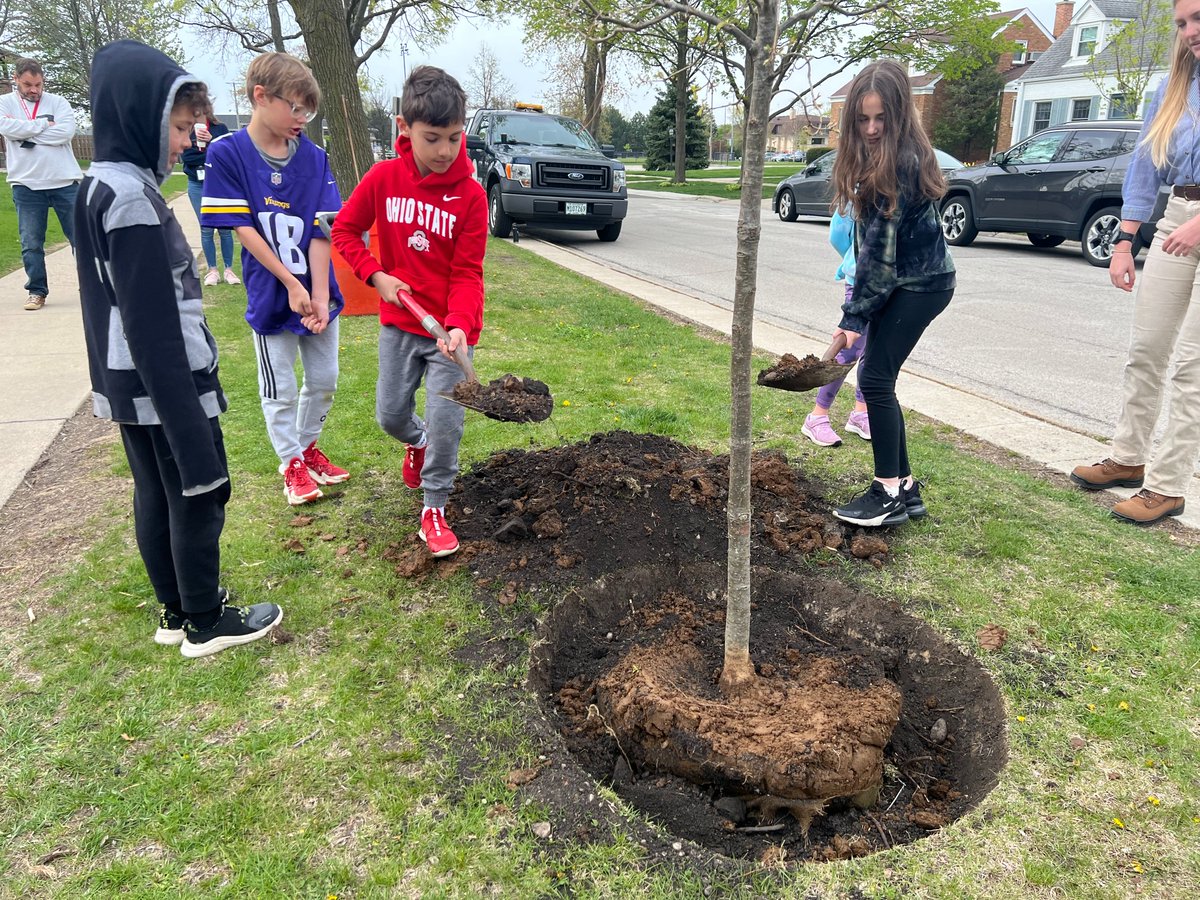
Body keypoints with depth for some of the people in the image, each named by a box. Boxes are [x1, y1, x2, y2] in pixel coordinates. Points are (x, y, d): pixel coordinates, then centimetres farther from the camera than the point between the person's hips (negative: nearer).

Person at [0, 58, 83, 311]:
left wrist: (25, 133, -10)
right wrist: (44, 124, -9)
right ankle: (36, 290, 14)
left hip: (65, 183, 0)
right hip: (26, 186, 1)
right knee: (31, 244, 3)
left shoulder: (57, 102, 5)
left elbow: (66, 132, -13)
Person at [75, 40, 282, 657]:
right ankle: (206, 623, 16)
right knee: (200, 493, 3)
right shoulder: (132, 197, -19)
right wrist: (183, 412, -22)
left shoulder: (99, 188, 10)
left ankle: (177, 611, 29)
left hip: (125, 381, 10)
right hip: (165, 381, -9)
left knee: (155, 495, 16)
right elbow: (152, 323, -23)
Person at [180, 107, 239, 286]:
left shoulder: (220, 128, 3)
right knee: (206, 229, 2)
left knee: (225, 228, 0)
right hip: (197, 185, 0)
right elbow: (187, 157, -8)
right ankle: (212, 270, 11)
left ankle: (229, 269, 10)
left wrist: (211, 140, -18)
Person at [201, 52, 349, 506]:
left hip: (317, 292, 3)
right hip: (269, 295, -3)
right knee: (279, 391, 7)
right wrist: (291, 285, -16)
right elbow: (244, 230, -12)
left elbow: (319, 233, -8)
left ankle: (307, 446, 36)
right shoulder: (226, 154, -10)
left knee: (324, 381, 13)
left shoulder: (314, 158, -3)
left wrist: (319, 295, -16)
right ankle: (291, 463, 26)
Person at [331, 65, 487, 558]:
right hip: (398, 323, 3)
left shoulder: (470, 194, -13)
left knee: (445, 420, -5)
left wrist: (459, 325, -29)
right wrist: (377, 275, -8)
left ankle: (434, 508, 15)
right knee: (390, 415, 12)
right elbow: (344, 229, 5)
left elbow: (467, 273, -14)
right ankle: (417, 442, 48)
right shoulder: (383, 177, -7)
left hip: (450, 328, -2)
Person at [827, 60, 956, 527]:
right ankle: (904, 486, 15)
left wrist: (854, 316, -21)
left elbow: (881, 249, -23)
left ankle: (890, 493, -2)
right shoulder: (874, 155, 6)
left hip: (921, 284, -9)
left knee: (875, 377, -10)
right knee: (876, 378, 7)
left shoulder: (902, 162, -21)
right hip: (899, 282, 9)